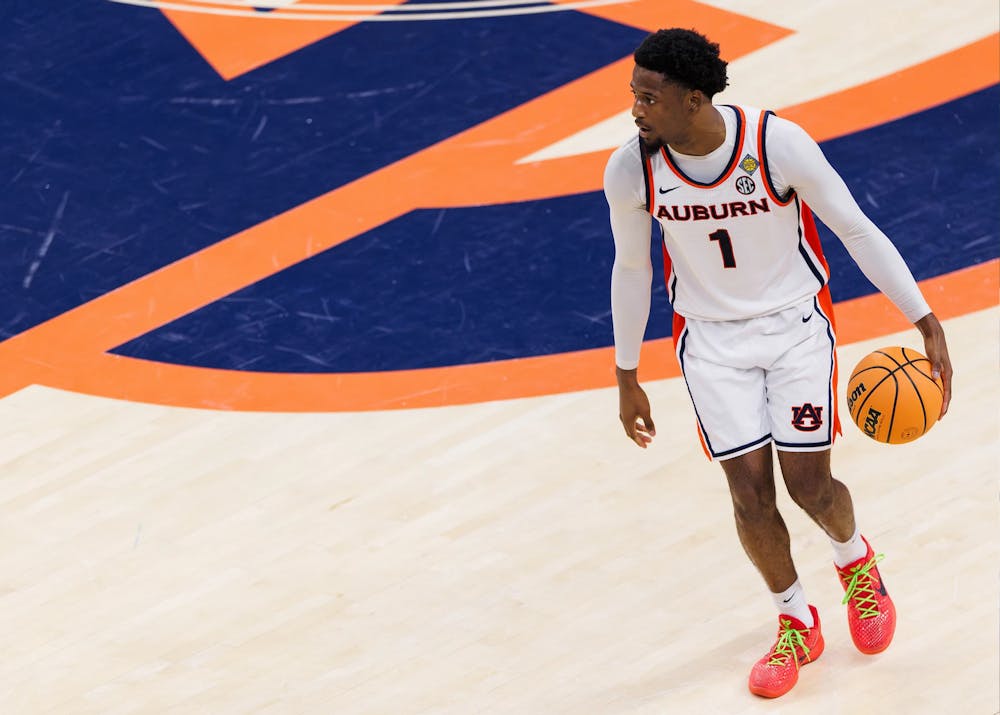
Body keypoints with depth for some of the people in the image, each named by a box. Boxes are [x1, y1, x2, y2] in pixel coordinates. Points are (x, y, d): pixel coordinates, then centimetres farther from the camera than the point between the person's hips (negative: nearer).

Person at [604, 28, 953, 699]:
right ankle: (797, 626, 21)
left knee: (809, 485, -4)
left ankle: (857, 560, 32)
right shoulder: (631, 172, -17)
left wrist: (926, 323, -14)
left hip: (796, 323, -2)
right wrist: (628, 378, 8)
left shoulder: (779, 144, -25)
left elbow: (857, 229, -14)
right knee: (750, 491, -3)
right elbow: (632, 268, 1)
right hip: (712, 338, 2)